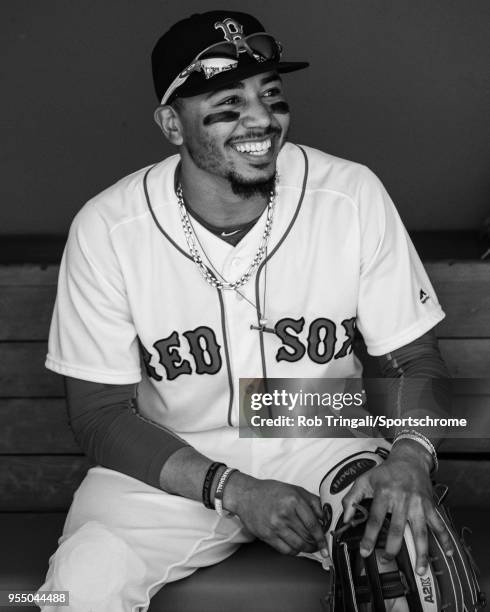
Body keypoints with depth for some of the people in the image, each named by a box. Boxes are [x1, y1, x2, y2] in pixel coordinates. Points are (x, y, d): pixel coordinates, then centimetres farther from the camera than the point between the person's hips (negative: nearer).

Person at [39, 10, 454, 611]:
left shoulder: (353, 195, -12)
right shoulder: (107, 229, -15)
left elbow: (413, 358, -3)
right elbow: (100, 412, -9)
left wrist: (412, 454, -25)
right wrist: (231, 489, -23)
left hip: (324, 443, 2)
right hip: (172, 463, -1)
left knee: (422, 557, -24)